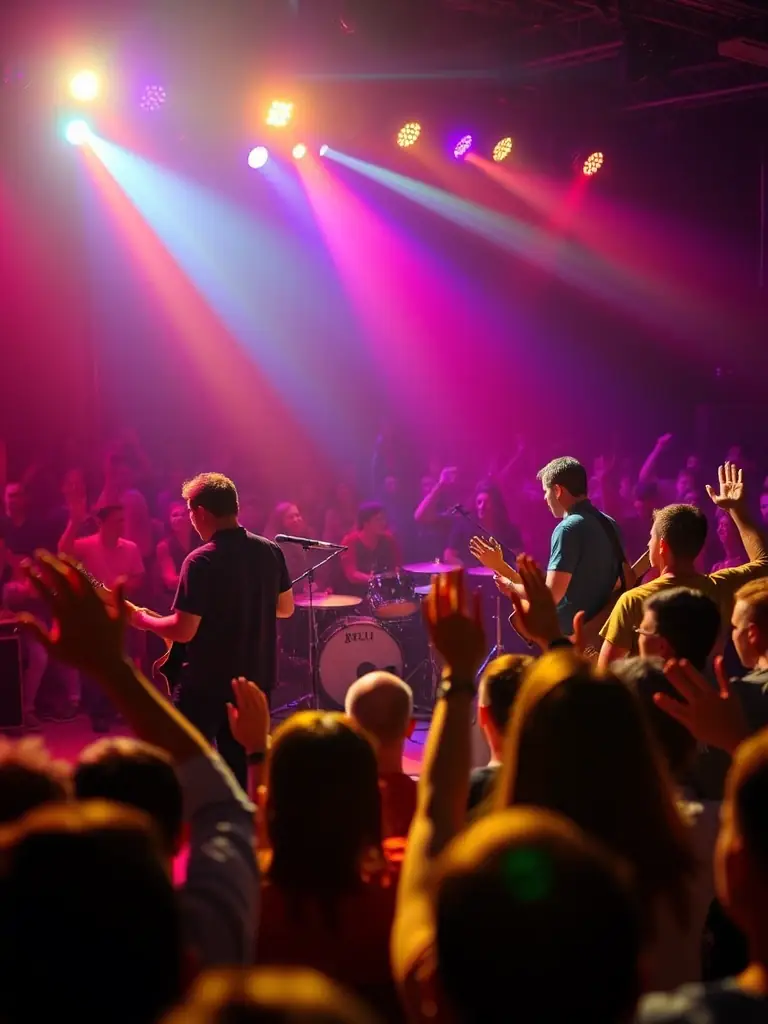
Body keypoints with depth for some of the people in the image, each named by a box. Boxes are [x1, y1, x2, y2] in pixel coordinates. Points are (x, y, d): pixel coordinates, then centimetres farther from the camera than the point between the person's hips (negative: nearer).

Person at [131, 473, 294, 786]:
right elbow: (286, 608, 12)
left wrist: (142, 619, -2)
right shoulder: (270, 551, 1)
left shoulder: (201, 561, -18)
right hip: (256, 680, 6)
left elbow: (183, 631, -19)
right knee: (238, 770, 14)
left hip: (206, 683, -6)